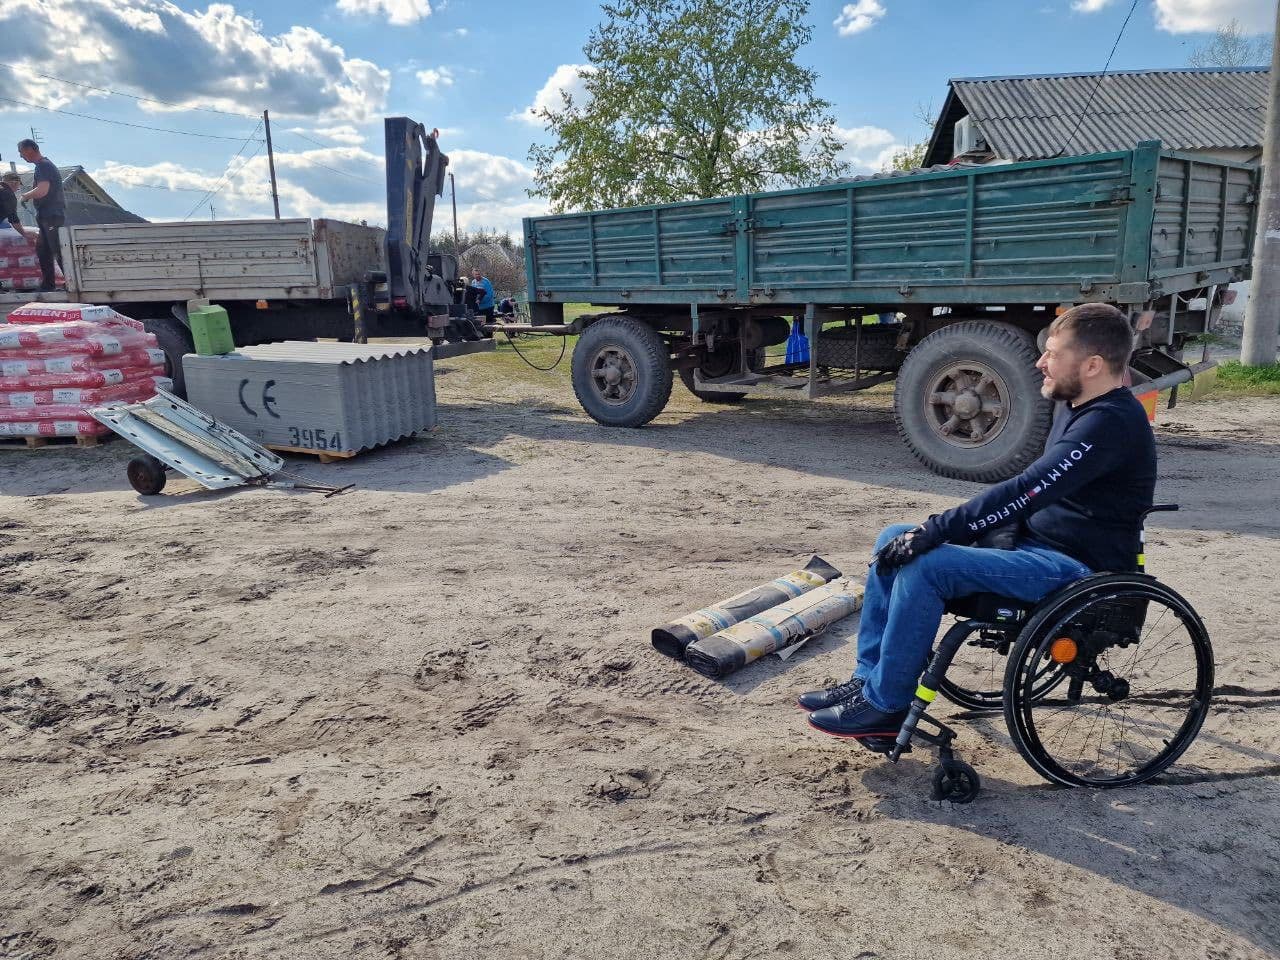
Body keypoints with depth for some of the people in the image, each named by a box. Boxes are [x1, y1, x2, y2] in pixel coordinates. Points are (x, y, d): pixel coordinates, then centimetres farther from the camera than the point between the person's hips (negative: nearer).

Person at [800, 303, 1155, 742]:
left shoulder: (1111, 423, -21)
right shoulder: (1076, 407, 11)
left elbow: (1024, 492, -29)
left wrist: (934, 532, -26)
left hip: (1077, 566, -10)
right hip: (1034, 540, 10)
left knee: (923, 566, -27)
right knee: (895, 541, 2)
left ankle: (884, 706, -11)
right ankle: (869, 678, 7)